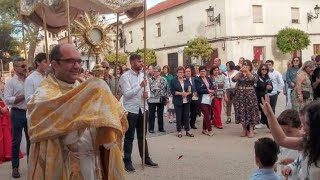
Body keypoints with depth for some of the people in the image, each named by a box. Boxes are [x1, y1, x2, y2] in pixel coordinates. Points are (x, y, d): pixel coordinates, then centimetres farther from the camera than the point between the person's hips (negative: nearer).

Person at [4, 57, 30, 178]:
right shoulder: (10, 82, -6)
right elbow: (7, 100, -15)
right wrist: (24, 96, -17)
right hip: (17, 114, -4)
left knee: (31, 139, 12)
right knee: (16, 141, 5)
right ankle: (15, 167, 16)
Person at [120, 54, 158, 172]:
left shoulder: (143, 75, 9)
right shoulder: (125, 76, -10)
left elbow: (147, 90, 13)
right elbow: (127, 94, -18)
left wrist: (147, 94, -10)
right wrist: (140, 86, -23)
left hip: (142, 109, 6)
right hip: (130, 110, -6)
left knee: (142, 136, 16)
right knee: (129, 137, 4)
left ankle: (146, 158, 28)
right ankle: (127, 162, 14)